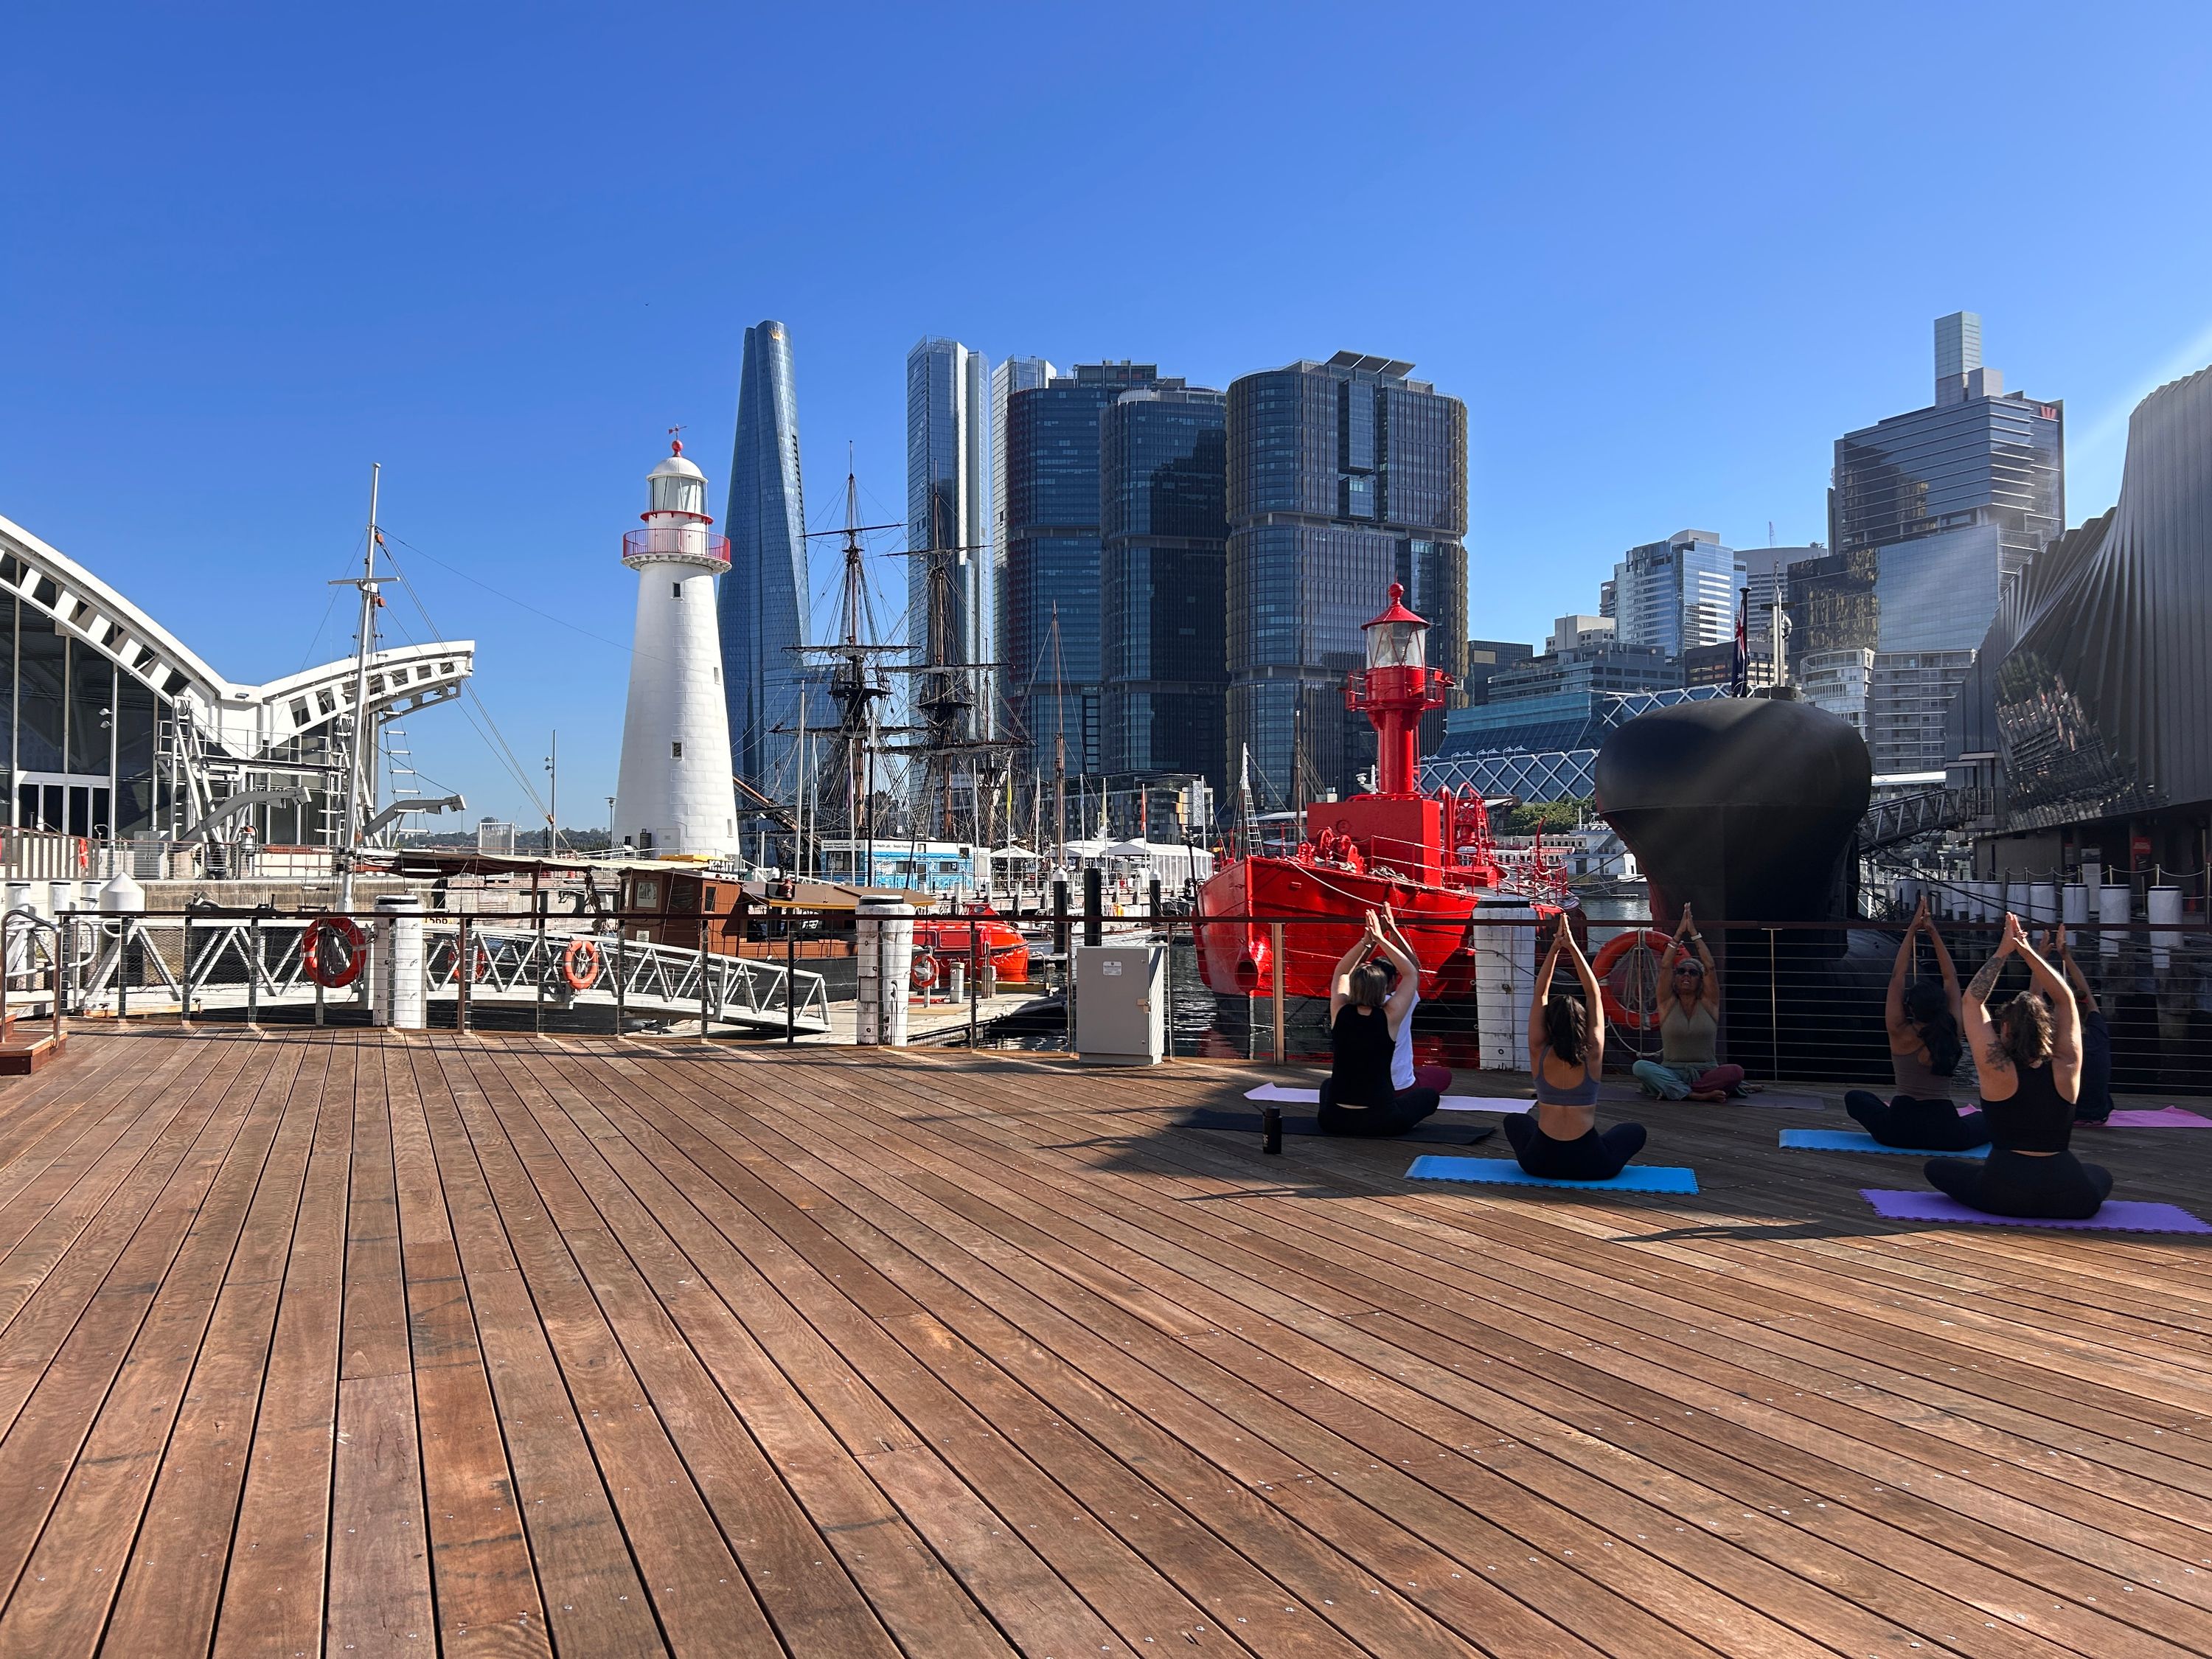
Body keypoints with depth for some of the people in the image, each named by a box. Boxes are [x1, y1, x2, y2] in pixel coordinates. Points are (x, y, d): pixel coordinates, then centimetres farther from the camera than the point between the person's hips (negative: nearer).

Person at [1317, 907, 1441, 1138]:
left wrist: (1365, 941, 7)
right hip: (1380, 1122, -2)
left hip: (1334, 1120, 3)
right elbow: (1411, 973, 2)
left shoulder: (1339, 1013, -7)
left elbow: (1341, 972, 14)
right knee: (1430, 1095, 24)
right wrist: (1380, 939, 3)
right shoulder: (1389, 1017, -13)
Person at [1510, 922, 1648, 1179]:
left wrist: (1555, 948, -5)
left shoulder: (1539, 1055, -5)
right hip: (1590, 1165, -1)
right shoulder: (1592, 1056, -7)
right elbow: (1593, 995, -2)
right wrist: (1573, 947, -5)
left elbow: (1540, 994, -1)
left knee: (1514, 1121, 35)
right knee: (1635, 1131, 29)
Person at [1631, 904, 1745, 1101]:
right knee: (1640, 1066, -31)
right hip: (1671, 1072, -1)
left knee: (1736, 1072, -31)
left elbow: (1710, 967, -3)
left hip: (1705, 1073, 1)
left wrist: (1694, 933, -4)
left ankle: (1672, 1090, -30)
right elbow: (1665, 966, -3)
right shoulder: (1668, 1003, 7)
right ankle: (1696, 1095, -37)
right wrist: (1679, 933, -3)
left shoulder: (1708, 1003, 7)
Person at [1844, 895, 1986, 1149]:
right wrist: (1933, 932, 5)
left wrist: (1912, 930, 0)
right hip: (1945, 1135, 3)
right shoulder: (1951, 1031, -3)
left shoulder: (1899, 1034, -7)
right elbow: (1951, 977, 5)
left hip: (1897, 1131, -3)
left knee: (1854, 1097, 25)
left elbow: (1897, 976, -1)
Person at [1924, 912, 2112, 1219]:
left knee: (1936, 1168, 21)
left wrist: (2003, 952, 1)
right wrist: (2027, 951, 3)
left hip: (2005, 1195, -3)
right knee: (2102, 1177, 37)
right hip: (2071, 1200, 3)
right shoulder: (2066, 1070, 1)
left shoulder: (1998, 1071, -7)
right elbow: (2065, 998, 10)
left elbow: (1973, 1000, 0)